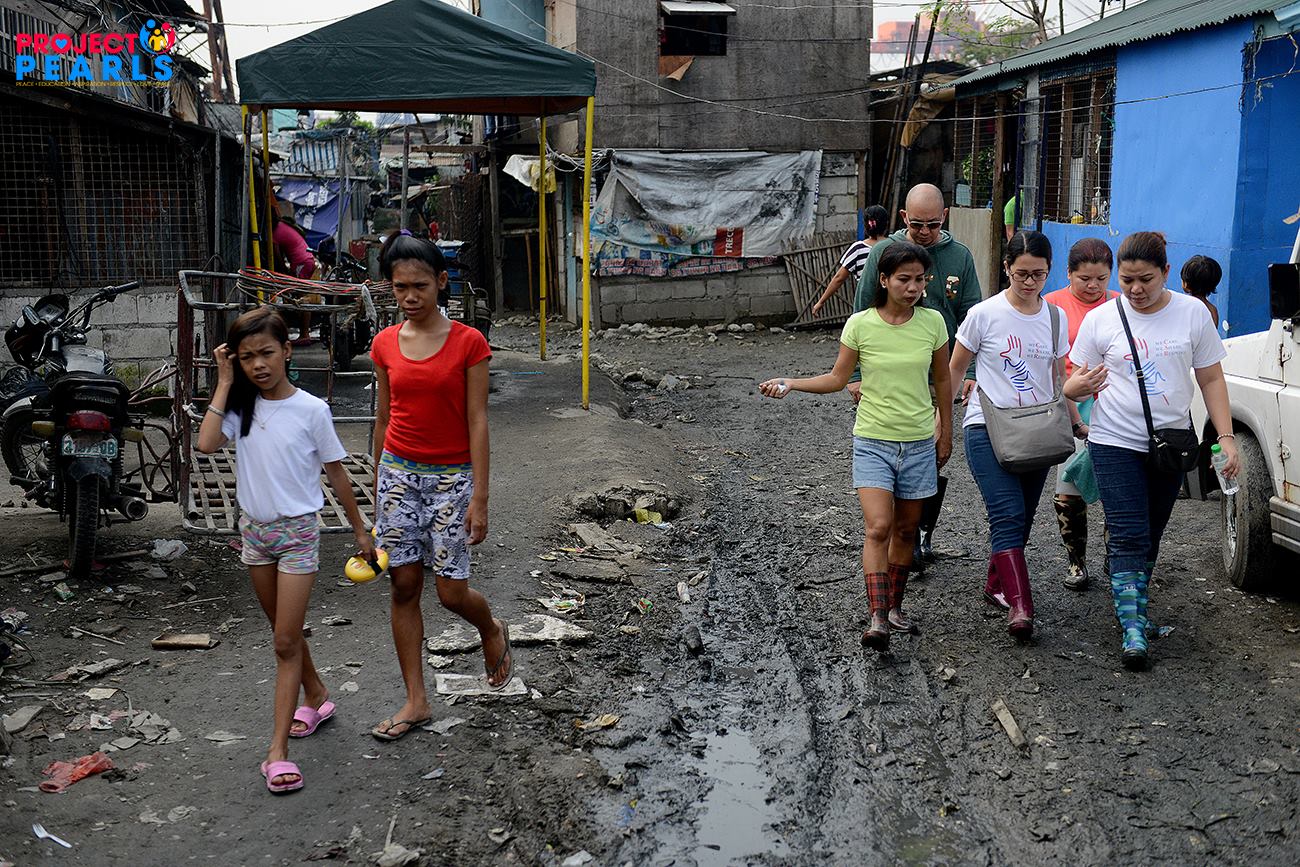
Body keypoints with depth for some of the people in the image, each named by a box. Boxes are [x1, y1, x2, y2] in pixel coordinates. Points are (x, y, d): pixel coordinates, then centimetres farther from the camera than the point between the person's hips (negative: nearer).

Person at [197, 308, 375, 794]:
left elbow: (335, 472, -2)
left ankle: (277, 750, -3)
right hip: (255, 530, 5)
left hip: (297, 531, -4)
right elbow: (206, 444, -21)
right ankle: (316, 696, 42)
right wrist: (225, 383, -15)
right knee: (284, 632, 19)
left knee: (285, 641, -5)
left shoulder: (311, 409, -11)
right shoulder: (240, 407, -2)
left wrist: (360, 530, 3)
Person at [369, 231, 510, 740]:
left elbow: (477, 422, -9)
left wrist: (480, 498, -12)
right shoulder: (385, 344, 3)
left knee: (451, 591, -2)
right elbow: (383, 417, 11)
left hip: (451, 477, -4)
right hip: (399, 473, 4)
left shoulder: (468, 343, -9)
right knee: (404, 585, 5)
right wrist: (378, 485, 14)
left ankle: (493, 633, 33)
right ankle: (416, 701, 16)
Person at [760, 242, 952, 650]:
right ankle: (877, 619, -12)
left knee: (906, 529, 12)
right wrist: (790, 383, -12)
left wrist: (946, 433, 14)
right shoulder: (860, 325, -8)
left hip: (919, 443, 2)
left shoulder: (932, 322, -3)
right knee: (878, 528, -14)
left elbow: (942, 381, 9)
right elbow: (837, 379, 1)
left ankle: (894, 605, 30)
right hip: (873, 442, -2)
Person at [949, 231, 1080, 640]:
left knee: (1021, 519, 10)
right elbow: (954, 370, 2)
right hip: (988, 427, -5)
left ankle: (997, 584, 30)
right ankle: (1020, 606, -21)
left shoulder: (1055, 319, 7)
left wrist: (1078, 422, 17)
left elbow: (1058, 378, 18)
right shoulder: (984, 315, -5)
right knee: (1008, 516, -17)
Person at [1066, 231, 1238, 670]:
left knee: (1150, 536, 13)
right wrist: (1078, 387, -22)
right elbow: (1078, 382, 2)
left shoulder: (1193, 313, 1)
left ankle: (1132, 602, 32)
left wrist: (1226, 437, -2)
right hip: (1116, 443, -2)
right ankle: (1133, 630, -7)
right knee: (1129, 537, -9)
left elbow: (1211, 379, 5)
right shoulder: (1101, 319, -3)